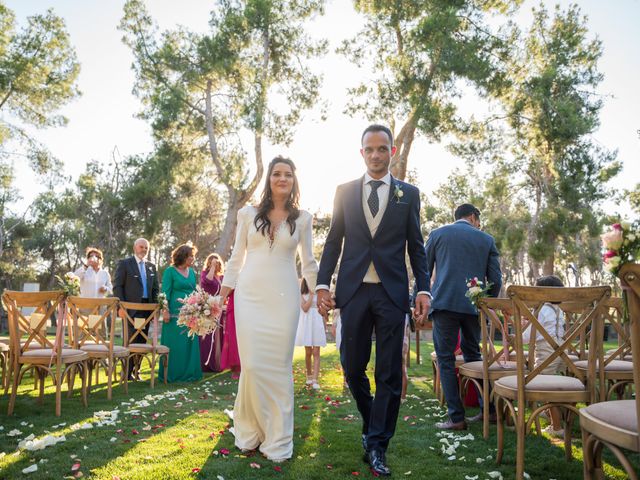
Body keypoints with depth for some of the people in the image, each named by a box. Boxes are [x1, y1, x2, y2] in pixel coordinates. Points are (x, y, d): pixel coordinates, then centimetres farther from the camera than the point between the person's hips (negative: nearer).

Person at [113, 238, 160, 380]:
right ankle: (127, 372, 8)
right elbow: (117, 286, -4)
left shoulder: (151, 266, 14)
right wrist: (121, 306, -12)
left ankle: (136, 370, 16)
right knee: (130, 340, -2)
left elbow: (156, 288, 16)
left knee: (142, 341, 7)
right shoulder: (124, 263, 1)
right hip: (130, 308, -5)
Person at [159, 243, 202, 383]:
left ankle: (189, 372, 18)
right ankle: (172, 373, 11)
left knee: (190, 343, 7)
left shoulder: (191, 272, 13)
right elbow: (165, 292, -7)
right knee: (175, 343, 0)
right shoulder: (170, 271, -3)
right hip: (175, 312, -6)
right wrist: (165, 311, -14)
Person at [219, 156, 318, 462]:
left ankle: (277, 440, 17)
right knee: (252, 365, -2)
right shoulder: (248, 214, 7)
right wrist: (221, 296, 6)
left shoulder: (302, 219, 7)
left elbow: (309, 262, 12)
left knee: (279, 366, 3)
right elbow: (236, 259, 9)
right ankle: (249, 433, 20)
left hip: (283, 297, 0)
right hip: (249, 295, 0)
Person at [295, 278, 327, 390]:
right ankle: (309, 375, 26)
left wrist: (325, 325, 14)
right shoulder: (302, 294, 2)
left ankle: (315, 380, -11)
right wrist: (311, 295, -12)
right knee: (308, 352, 6)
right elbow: (305, 308, -13)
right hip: (306, 323, -1)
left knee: (316, 352, -7)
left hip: (317, 323, 1)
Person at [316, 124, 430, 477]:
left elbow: (416, 247, 6)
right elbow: (333, 242, 8)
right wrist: (322, 284, -2)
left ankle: (377, 445, 16)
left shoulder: (408, 194, 7)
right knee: (352, 367, 7)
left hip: (392, 292, -1)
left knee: (389, 373, 3)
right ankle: (372, 424, 33)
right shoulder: (345, 192, 9)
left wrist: (423, 290, -4)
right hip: (353, 290, 1)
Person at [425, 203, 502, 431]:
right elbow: (495, 279, 9)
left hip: (444, 303, -3)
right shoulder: (486, 239, 12)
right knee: (473, 355, 18)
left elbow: (423, 270, 7)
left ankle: (456, 417, 2)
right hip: (474, 306, 3)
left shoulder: (437, 234, 10)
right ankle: (489, 407, 21)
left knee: (446, 359, 2)